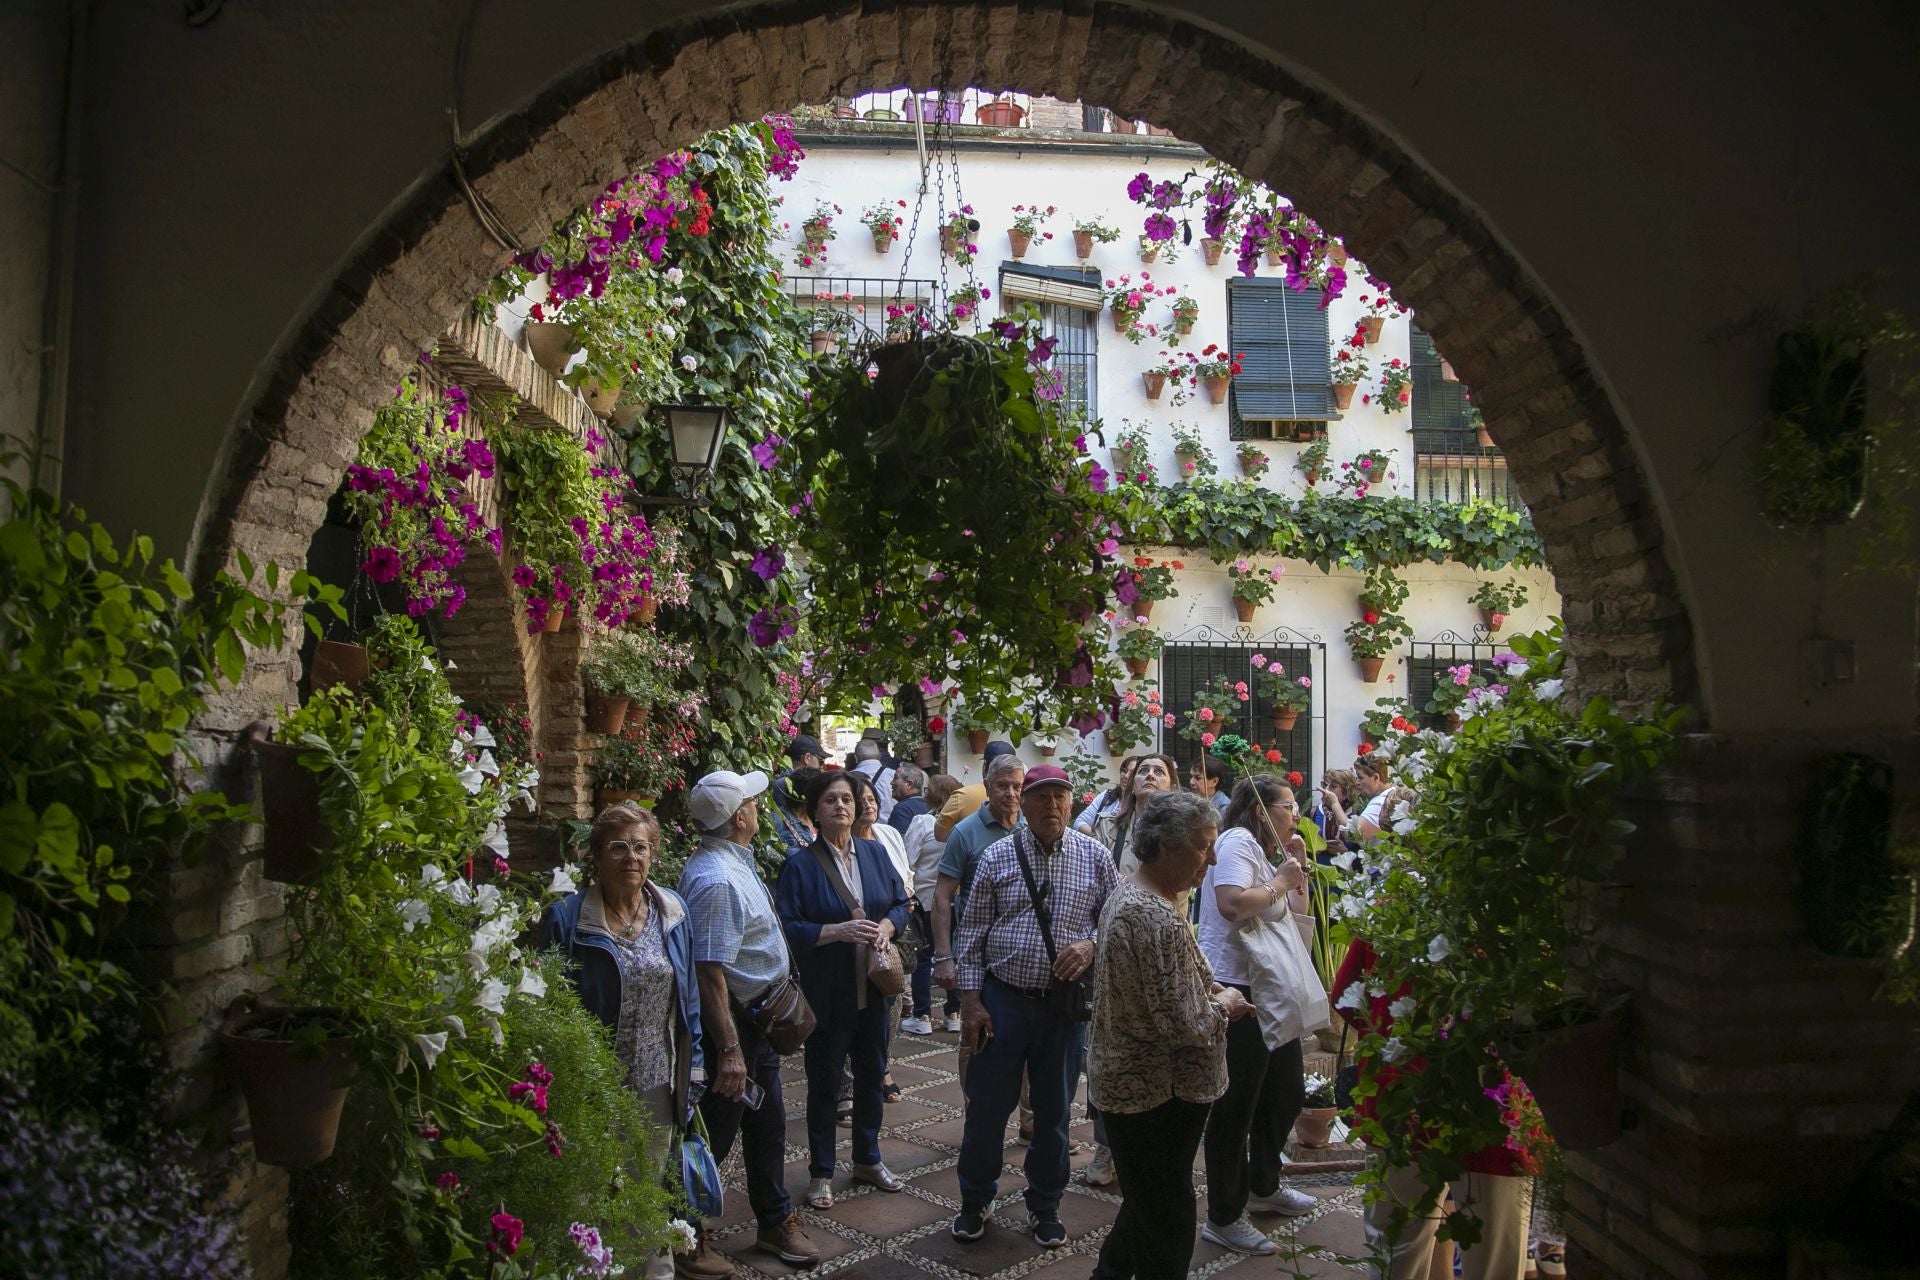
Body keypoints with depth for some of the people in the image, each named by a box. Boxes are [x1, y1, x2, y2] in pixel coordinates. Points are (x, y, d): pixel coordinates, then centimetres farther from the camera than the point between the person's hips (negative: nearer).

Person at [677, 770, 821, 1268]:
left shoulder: (734, 862, 7)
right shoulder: (715, 879, -27)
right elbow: (710, 971, -30)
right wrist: (729, 1050, -29)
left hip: (758, 1017, 10)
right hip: (732, 1021, -10)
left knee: (767, 1125, 20)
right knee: (716, 1132, 5)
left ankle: (775, 1222, 35)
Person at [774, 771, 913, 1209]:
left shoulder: (874, 853, 4)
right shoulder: (800, 865, -11)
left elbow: (901, 902, 9)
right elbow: (787, 927, -15)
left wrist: (887, 925, -11)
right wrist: (837, 931, -26)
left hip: (873, 987, 5)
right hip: (826, 992, -5)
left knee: (871, 1074, 17)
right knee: (824, 1082, 7)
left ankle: (867, 1160, 35)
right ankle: (821, 1172, 22)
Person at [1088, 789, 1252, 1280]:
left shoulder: (1126, 895, 7)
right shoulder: (1159, 919, -26)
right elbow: (1184, 1024, -27)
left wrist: (1205, 988, 6)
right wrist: (1224, 1006, -8)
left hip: (1127, 1084, 10)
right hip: (1159, 1093, -10)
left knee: (1147, 1205, 26)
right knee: (1168, 1229, 5)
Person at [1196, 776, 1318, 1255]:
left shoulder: (1266, 852, 18)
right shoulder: (1237, 842, -14)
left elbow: (1297, 914, 22)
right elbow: (1233, 904, -30)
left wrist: (1297, 869, 9)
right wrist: (1282, 881, -16)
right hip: (1237, 987, -10)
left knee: (1287, 1093, 21)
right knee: (1236, 1106, 0)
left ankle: (1263, 1186, 41)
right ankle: (1223, 1217, 12)